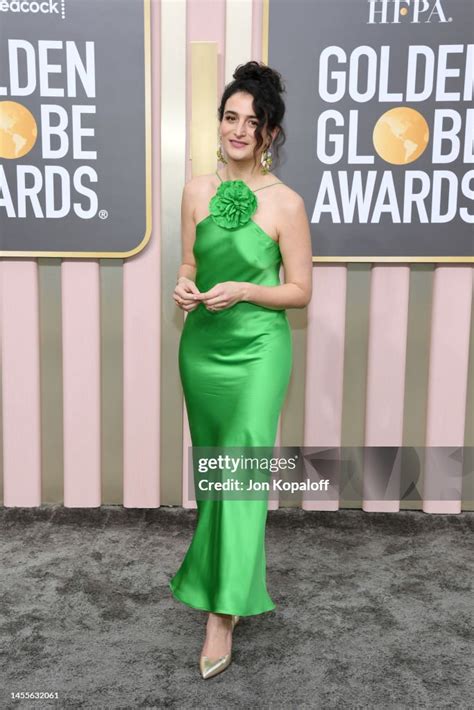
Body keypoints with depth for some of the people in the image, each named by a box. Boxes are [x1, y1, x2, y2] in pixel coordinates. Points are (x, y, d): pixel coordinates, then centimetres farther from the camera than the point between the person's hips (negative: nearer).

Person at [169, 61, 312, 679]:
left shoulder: (286, 203, -8)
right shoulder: (197, 190, 4)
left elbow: (300, 290, -4)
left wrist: (245, 291, -19)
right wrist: (183, 287, -9)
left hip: (258, 348, -4)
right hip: (201, 344, 5)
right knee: (211, 462, 16)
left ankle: (223, 612, 1)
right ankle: (220, 558, 39)